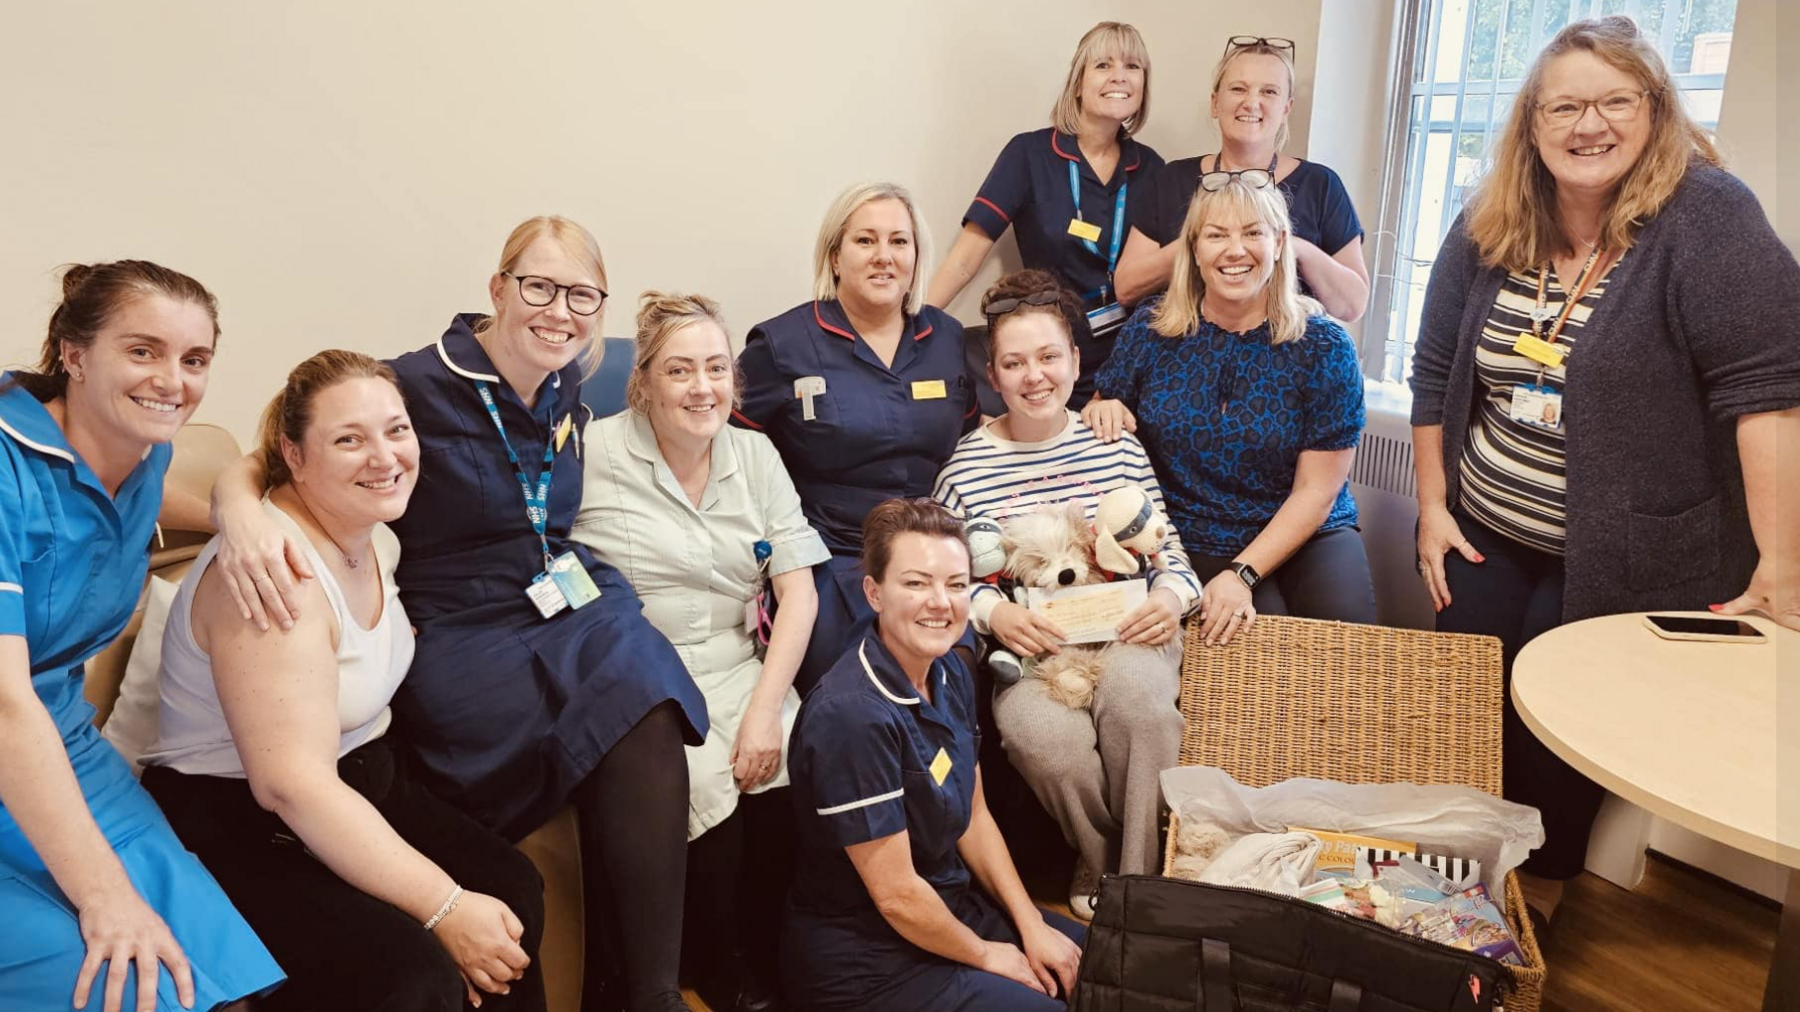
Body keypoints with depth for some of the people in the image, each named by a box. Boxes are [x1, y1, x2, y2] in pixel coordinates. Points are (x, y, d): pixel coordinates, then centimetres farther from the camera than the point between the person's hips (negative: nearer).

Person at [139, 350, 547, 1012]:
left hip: (357, 787, 9)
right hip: (237, 830, -8)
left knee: (513, 889, -8)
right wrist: (444, 907, -28)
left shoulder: (376, 539, 3)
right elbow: (293, 785, -29)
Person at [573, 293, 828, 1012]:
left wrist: (766, 708, -9)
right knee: (706, 786, -27)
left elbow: (798, 589, 4)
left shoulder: (756, 455, 9)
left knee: (792, 773, -23)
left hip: (738, 670, 4)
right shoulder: (595, 453, -4)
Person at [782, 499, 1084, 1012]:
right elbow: (896, 894, -23)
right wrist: (985, 955, -8)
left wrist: (1031, 926, 2)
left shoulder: (950, 672, -3)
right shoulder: (853, 715, -29)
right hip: (868, 964, -8)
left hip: (951, 904, 8)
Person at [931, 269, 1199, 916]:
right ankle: (1101, 863, 2)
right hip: (1024, 647, -1)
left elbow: (1167, 548, 12)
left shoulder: (1116, 445, 9)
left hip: (1122, 633, 2)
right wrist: (993, 613, -17)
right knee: (1053, 740, -32)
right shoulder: (966, 465, 2)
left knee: (1135, 691, -34)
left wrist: (1171, 596, -9)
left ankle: (1141, 878, -15)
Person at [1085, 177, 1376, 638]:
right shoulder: (1151, 328, -2)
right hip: (1192, 544, 0)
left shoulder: (1323, 345, -7)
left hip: (1305, 534, 0)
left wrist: (1243, 574, -19)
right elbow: (1108, 423, 12)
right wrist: (1103, 409, -13)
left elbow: (1316, 491, -8)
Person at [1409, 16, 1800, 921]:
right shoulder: (1489, 226, 2)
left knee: (1561, 740, 3)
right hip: (1483, 539, 5)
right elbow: (1435, 373, 8)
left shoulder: (1705, 216, -14)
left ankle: (1535, 904, 25)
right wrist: (1432, 506, 5)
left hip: (1619, 560, -5)